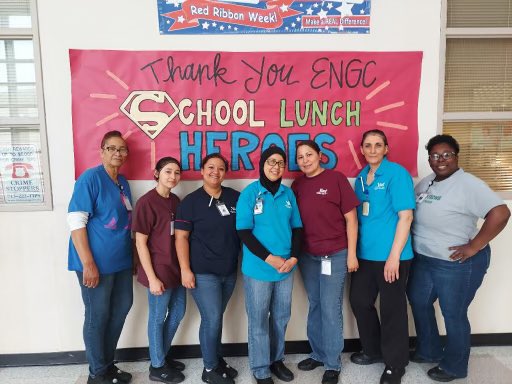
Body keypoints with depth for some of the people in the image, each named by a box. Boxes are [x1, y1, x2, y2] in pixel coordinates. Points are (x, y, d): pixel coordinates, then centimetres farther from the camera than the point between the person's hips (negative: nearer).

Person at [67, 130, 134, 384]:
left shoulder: (123, 182, 10)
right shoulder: (90, 178, -12)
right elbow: (76, 221, -18)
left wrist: (132, 255, 16)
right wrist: (88, 263, -22)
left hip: (121, 260, 8)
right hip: (97, 262, -8)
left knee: (122, 308, 16)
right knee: (98, 315, 6)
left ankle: (107, 363, 36)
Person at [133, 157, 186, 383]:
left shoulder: (175, 201, 7)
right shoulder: (146, 202, -15)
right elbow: (140, 243, -15)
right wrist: (152, 277, -16)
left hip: (176, 267, 8)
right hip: (159, 270, -8)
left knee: (178, 312, 19)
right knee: (158, 317, 9)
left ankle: (163, 355, 40)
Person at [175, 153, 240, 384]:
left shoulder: (235, 198, 2)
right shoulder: (191, 201, -6)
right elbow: (181, 237, -8)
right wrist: (185, 269, -13)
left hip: (229, 271, 4)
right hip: (203, 272, -4)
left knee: (217, 317, 17)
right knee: (212, 319, -2)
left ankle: (217, 359, 36)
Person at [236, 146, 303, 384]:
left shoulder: (288, 194, 4)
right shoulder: (250, 193, -8)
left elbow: (297, 228, 8)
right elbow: (244, 232, -12)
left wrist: (294, 257, -6)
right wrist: (269, 258, -17)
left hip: (286, 268, 4)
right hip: (258, 269, -4)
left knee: (281, 317, 18)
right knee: (259, 321, 8)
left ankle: (277, 360, 38)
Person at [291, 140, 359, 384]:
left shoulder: (336, 179, -9)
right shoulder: (297, 185, 4)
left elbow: (351, 218, -7)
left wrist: (351, 253, -8)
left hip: (335, 255, -4)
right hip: (306, 256, 5)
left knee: (331, 309, 3)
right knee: (315, 306, 16)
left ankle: (333, 364, 21)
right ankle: (318, 354, 34)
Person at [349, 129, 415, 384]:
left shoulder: (397, 173, -10)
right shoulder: (360, 177, 9)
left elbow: (406, 216, -15)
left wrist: (394, 255, -18)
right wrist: (354, 250, 11)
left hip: (390, 255, -7)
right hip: (364, 253, 7)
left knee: (392, 309, 7)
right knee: (359, 301, 15)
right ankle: (373, 350, 38)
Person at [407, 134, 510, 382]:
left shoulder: (468, 184, -17)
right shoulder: (425, 183, 6)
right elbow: (411, 213, 17)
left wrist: (473, 247, -24)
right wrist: (415, 242, 5)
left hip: (457, 264, -8)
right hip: (423, 259, 8)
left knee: (453, 315, 8)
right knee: (419, 303, 19)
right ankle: (429, 351, 41)